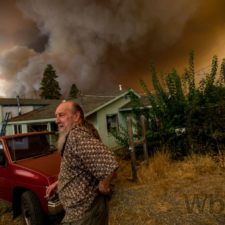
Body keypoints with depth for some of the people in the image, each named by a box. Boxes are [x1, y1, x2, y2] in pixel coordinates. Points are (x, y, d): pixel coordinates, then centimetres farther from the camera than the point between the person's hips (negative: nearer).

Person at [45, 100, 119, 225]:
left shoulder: (76, 135, -29)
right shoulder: (72, 136, 5)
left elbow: (110, 164, -41)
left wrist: (102, 187, -24)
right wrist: (58, 183, 12)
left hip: (83, 212, -9)